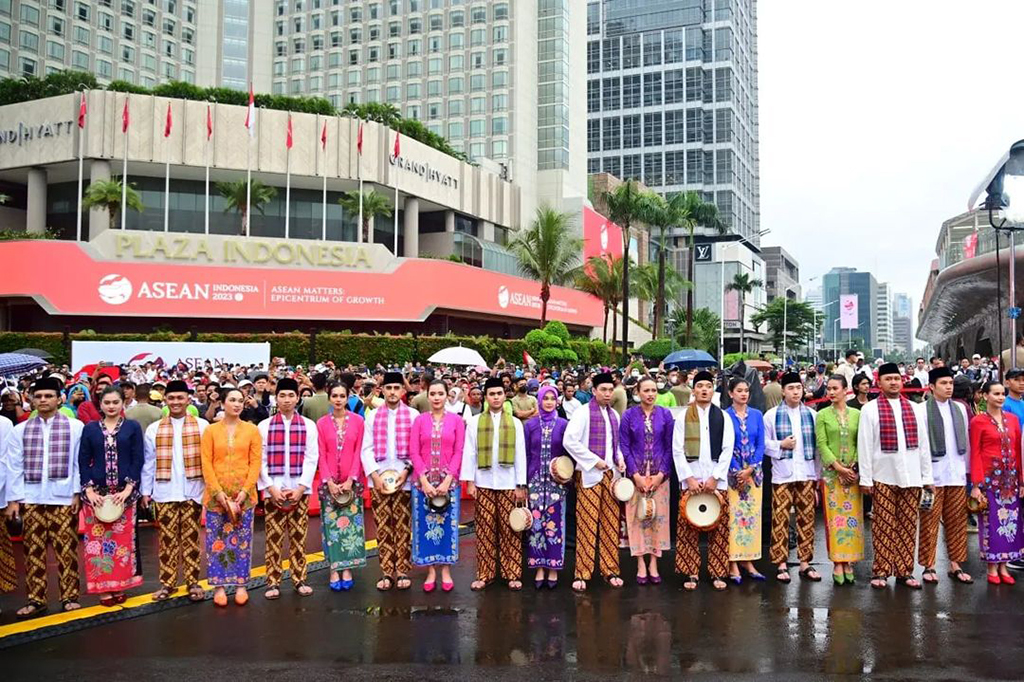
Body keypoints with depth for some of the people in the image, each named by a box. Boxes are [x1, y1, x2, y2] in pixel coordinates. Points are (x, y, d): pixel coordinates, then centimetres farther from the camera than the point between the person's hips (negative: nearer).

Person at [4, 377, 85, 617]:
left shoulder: (75, 427, 0)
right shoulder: (20, 430, 7)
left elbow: (80, 463, 1)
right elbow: (14, 467, 6)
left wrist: (78, 493, -2)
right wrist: (13, 498, 2)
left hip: (64, 497, -2)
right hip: (31, 498, 2)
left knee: (66, 549, 2)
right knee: (33, 550, 6)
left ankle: (69, 597, 10)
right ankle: (35, 600, 14)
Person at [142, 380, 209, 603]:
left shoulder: (202, 426, 2)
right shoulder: (154, 429, 7)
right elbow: (148, 463, 8)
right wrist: (145, 491, 4)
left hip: (192, 491, -1)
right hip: (164, 493, 1)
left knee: (191, 539, 6)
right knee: (167, 539, 6)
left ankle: (193, 582, 13)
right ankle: (167, 583, 16)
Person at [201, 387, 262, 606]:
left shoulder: (252, 430, 3)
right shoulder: (211, 430, 3)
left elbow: (256, 463, -1)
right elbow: (206, 464, -2)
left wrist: (244, 491, -11)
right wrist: (219, 493, -11)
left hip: (244, 494, 0)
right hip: (216, 494, 0)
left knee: (242, 540, 5)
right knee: (217, 540, 3)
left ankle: (241, 584, 15)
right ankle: (219, 585, 12)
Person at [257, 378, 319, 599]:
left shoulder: (308, 425, 5)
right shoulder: (264, 426, 3)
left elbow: (312, 459, 1)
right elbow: (261, 460, 0)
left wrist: (301, 487, -8)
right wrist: (271, 488, -9)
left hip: (300, 489, 1)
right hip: (272, 490, -1)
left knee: (298, 537, 6)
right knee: (273, 538, 2)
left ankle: (299, 579, 13)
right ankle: (273, 582, 9)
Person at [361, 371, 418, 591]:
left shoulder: (413, 415, 3)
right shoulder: (372, 416, 9)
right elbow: (367, 449, 5)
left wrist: (407, 470, -10)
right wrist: (374, 475, -6)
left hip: (404, 479, -1)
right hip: (379, 479, 2)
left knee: (403, 527, 3)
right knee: (383, 528, 3)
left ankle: (402, 571, 10)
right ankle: (387, 572, 10)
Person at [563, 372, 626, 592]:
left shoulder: (614, 415, 11)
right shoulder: (583, 413, -7)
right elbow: (569, 441, -14)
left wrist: (620, 458, 2)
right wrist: (594, 461, -14)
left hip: (610, 474, 6)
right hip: (589, 474, -5)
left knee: (610, 524, 7)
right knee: (587, 525, -5)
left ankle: (609, 570, 16)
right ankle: (582, 574, 2)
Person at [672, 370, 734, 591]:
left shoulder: (722, 417, 7)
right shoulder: (683, 417, 4)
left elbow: (727, 449, 2)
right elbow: (677, 450, 0)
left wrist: (715, 477, -7)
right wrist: (688, 478, -8)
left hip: (717, 480, 1)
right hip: (691, 479, -1)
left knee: (719, 529, 2)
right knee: (688, 529, 0)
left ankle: (717, 573, 11)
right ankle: (690, 573, 8)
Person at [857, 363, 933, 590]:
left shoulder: (913, 409, 11)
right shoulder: (870, 409, 1)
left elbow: (923, 444, 12)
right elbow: (864, 446, -2)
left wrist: (927, 476, 8)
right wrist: (865, 479, -6)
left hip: (911, 477, 3)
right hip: (883, 477, -3)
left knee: (908, 526, 6)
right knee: (883, 526, 0)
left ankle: (904, 571, 14)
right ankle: (881, 571, 8)